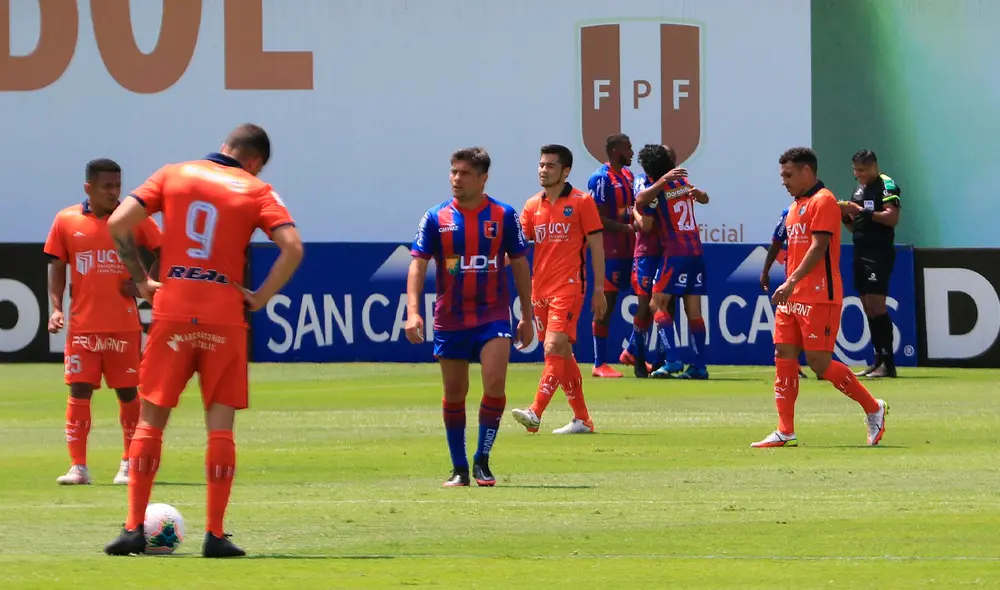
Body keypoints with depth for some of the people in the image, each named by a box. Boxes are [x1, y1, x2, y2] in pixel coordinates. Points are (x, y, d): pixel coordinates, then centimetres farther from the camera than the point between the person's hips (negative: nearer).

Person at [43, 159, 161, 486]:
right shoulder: (67, 220, 2)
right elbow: (57, 268, 7)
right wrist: (56, 308, -4)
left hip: (125, 324, 0)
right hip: (82, 324, 0)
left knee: (127, 391, 4)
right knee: (79, 390, -5)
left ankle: (129, 464, 16)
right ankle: (77, 466, -3)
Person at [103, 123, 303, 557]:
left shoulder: (173, 175, 8)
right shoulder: (256, 190, 3)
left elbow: (118, 224, 0)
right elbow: (292, 247, -10)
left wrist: (141, 281, 7)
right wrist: (260, 297, -2)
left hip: (172, 311, 1)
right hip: (224, 318, -1)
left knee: (150, 420, 8)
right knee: (220, 426, 5)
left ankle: (133, 529, 3)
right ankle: (215, 535, 1)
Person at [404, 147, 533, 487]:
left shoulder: (504, 215, 0)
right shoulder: (436, 218, 0)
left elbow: (519, 265, 7)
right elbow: (418, 264, -3)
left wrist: (527, 316, 7)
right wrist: (413, 312, -16)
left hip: (493, 317, -1)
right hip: (449, 319, 1)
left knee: (495, 382, -18)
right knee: (454, 393, 6)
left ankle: (482, 461, -5)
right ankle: (459, 469, 17)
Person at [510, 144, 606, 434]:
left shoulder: (581, 202, -3)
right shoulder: (533, 205, 12)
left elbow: (596, 246, -2)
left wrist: (598, 290, -6)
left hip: (568, 287, -6)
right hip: (540, 288, 6)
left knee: (554, 348, -17)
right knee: (562, 354, 10)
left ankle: (535, 414, -27)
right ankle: (582, 419, 18)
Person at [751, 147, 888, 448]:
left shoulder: (823, 201, -10)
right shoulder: (796, 206, 18)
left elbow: (818, 247, -18)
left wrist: (791, 282, -24)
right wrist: (789, 288, 17)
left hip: (819, 298, -9)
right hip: (793, 298, 9)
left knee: (819, 362, -9)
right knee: (784, 357, 2)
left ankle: (873, 409, 7)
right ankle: (785, 432, 2)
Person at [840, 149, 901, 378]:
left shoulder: (886, 185, -7)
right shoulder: (859, 190, 18)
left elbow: (892, 217, -19)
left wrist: (863, 212, -23)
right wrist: (846, 216, 4)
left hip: (880, 254, -9)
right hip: (861, 254, 9)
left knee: (876, 305, -13)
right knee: (868, 308, 8)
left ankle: (888, 363, -13)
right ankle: (878, 361, 11)